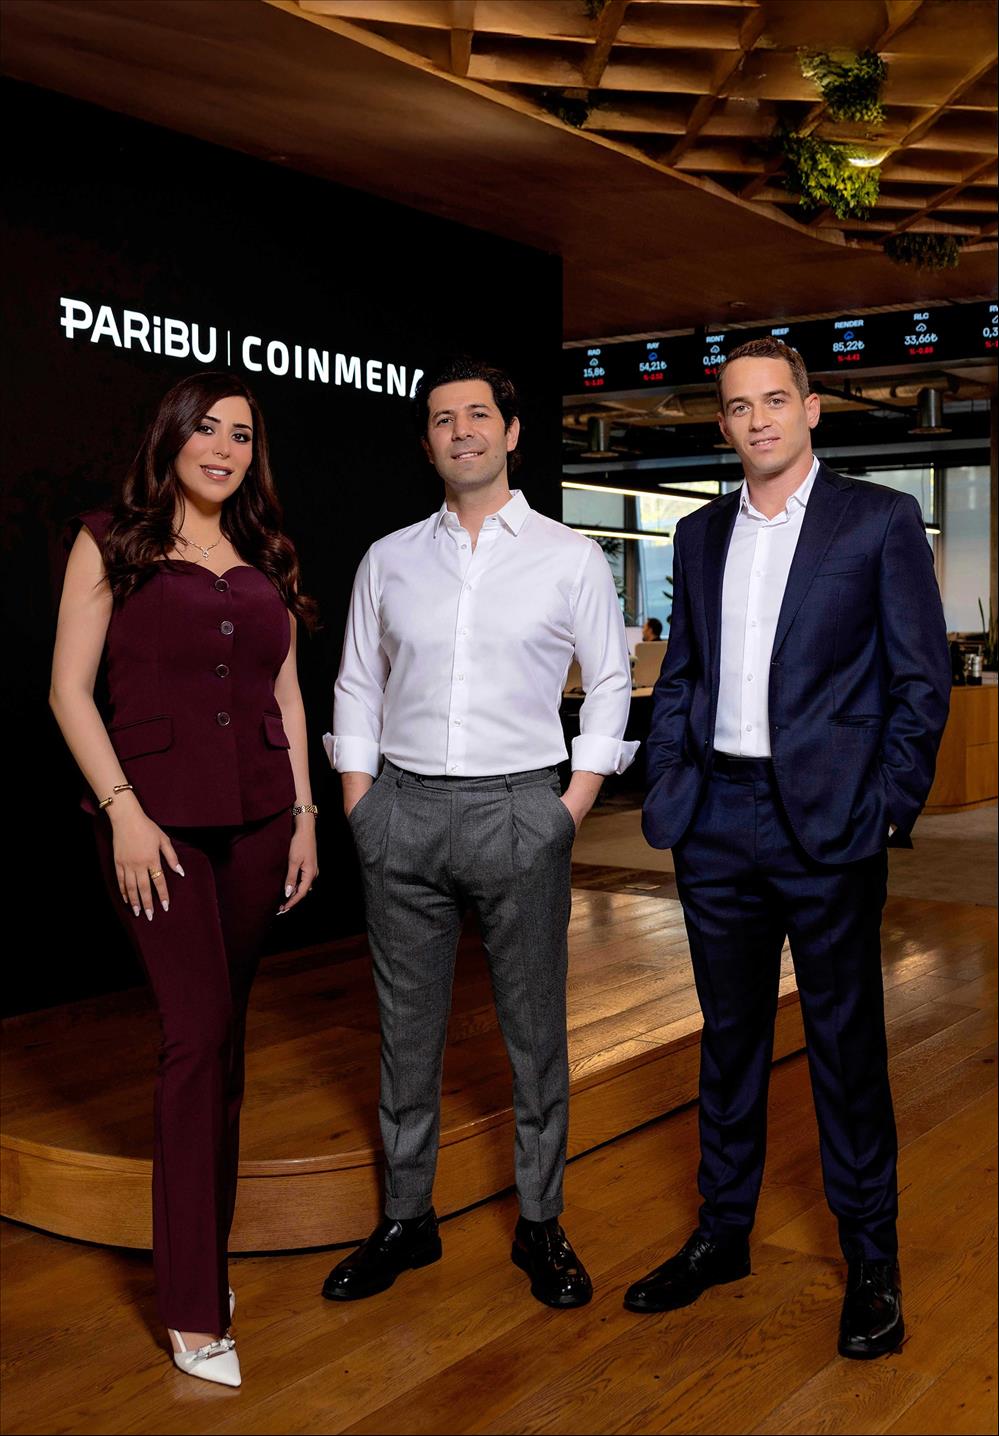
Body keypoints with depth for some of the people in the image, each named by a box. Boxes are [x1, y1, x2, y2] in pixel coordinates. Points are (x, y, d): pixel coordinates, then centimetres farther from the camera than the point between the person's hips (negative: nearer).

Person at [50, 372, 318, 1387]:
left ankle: (202, 1251, 25)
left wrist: (304, 814, 10)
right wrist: (124, 810, -12)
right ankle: (194, 1313, 0)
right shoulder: (111, 545, 0)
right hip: (157, 820, -5)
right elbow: (70, 690, -5)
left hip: (255, 821, 5)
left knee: (221, 1037, 10)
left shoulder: (264, 559, 14)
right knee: (199, 1031, -9)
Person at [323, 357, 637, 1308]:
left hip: (520, 810, -2)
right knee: (406, 1024, 9)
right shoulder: (387, 560, 9)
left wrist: (574, 805, -3)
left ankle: (540, 1225, 21)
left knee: (535, 1026, 5)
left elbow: (610, 684, 6)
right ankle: (405, 1220, 23)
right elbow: (357, 688, 13)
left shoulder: (570, 558, 3)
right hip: (403, 809, 2)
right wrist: (360, 805, 3)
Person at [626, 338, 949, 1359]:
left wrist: (889, 809, -10)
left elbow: (921, 679, -3)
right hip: (717, 823, 5)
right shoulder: (700, 536, 12)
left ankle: (870, 1263, 20)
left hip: (825, 821, -4)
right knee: (729, 1036, 15)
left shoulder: (880, 521, -1)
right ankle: (722, 1234, 29)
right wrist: (666, 796, 5)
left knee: (846, 1045, 5)